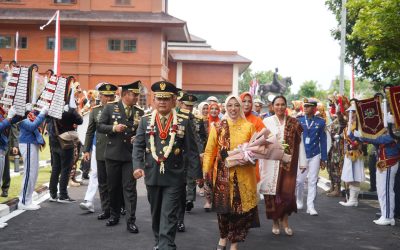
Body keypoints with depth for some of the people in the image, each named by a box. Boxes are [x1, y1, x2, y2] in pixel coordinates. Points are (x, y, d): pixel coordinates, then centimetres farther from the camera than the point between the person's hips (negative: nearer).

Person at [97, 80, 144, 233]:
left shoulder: (140, 112, 5)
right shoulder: (110, 108, 0)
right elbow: (100, 126, -1)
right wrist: (113, 128, -18)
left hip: (131, 155, 0)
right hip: (113, 154, 0)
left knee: (130, 188, -3)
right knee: (113, 187, 11)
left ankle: (131, 220, -1)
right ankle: (114, 215, 27)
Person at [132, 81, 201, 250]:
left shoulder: (184, 121, -1)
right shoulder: (145, 120, 4)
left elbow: (192, 150, -1)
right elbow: (138, 146, 1)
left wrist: (196, 174, -4)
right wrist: (138, 166, -14)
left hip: (174, 176, -3)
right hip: (152, 175, 3)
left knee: (169, 216, -4)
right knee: (156, 213, 17)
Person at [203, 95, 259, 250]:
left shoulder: (249, 126, 5)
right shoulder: (218, 127, 2)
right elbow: (210, 150, 1)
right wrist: (206, 170, -7)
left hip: (243, 175, 1)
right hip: (223, 174, 0)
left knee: (240, 207, 2)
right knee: (223, 207, 5)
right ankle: (223, 237, 29)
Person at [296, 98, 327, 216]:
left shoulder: (320, 122, 1)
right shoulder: (298, 121, 1)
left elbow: (323, 141, 4)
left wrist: (323, 159, 3)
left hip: (315, 156, 0)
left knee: (313, 181, 1)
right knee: (299, 181, 5)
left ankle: (310, 206, 7)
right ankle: (299, 201, 27)